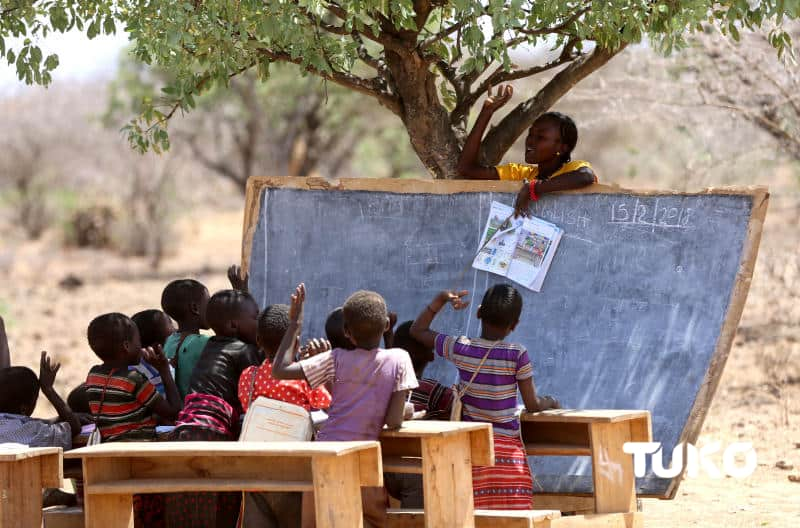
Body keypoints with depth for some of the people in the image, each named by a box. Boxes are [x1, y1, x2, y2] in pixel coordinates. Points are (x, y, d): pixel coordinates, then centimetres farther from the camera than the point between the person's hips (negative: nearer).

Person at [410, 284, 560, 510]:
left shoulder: (460, 348, -2)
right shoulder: (517, 355, -8)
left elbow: (417, 330, 12)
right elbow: (532, 404, -1)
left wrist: (441, 300, 15)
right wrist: (549, 403, 20)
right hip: (507, 447, -2)